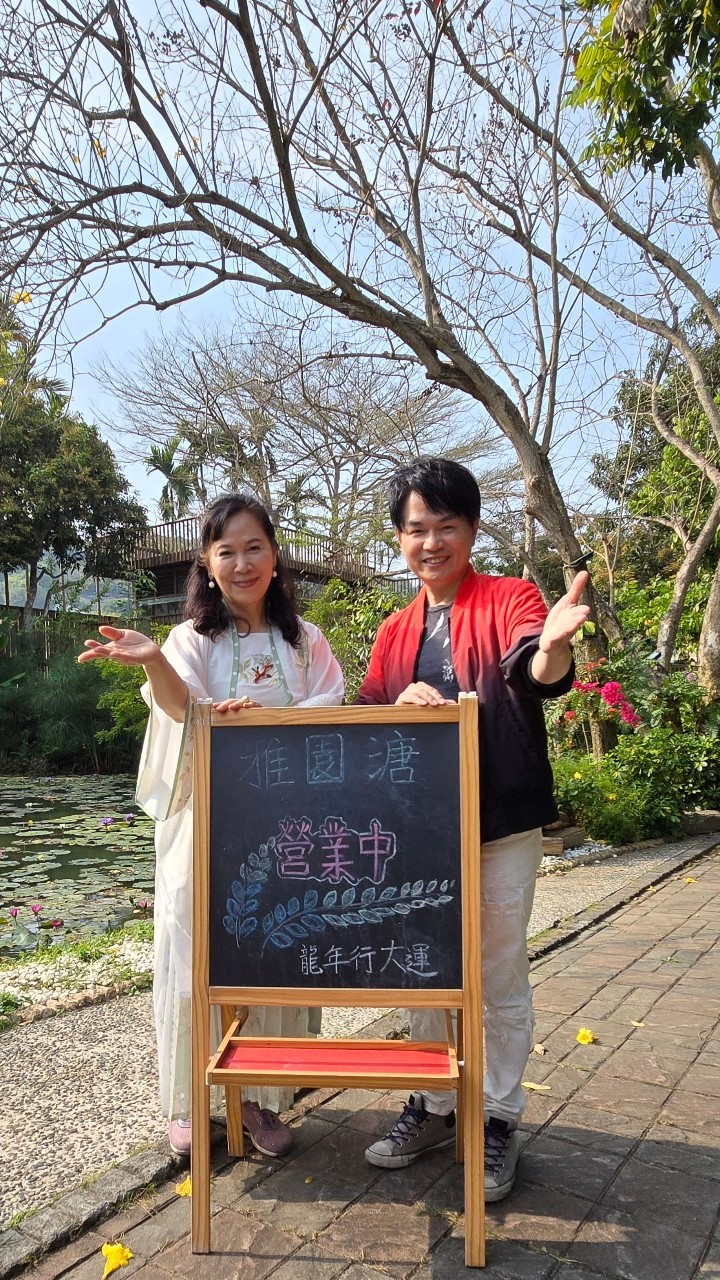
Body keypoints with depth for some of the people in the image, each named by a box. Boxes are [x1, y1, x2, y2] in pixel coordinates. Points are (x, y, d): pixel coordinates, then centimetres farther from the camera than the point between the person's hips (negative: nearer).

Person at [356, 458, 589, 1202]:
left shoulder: (509, 599, -6)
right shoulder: (395, 631, 8)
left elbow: (535, 673, -25)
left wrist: (553, 646, -49)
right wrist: (401, 702, -18)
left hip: (500, 825, -4)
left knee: (501, 979, 9)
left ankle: (499, 1121, 28)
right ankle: (432, 1108, 35)